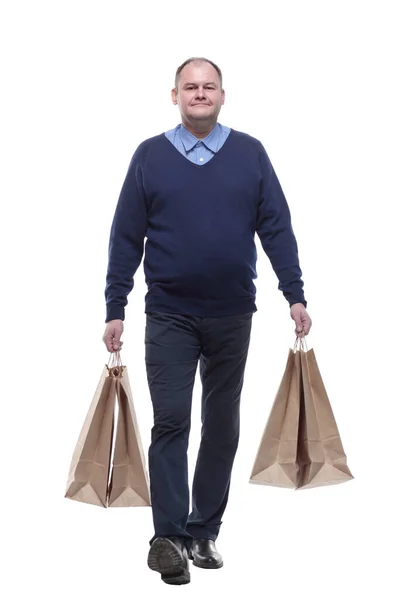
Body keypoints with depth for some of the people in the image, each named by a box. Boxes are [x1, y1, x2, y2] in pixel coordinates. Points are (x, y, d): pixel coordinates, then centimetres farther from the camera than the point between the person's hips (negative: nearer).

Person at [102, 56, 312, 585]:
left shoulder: (250, 154, 2)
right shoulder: (150, 156, 1)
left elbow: (277, 228, 3)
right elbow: (126, 237, 2)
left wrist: (295, 295, -3)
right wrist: (115, 309, -1)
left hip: (232, 317, 2)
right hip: (169, 317, -2)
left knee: (222, 428, 8)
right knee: (170, 423, -8)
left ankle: (205, 532, 18)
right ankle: (169, 537, -8)